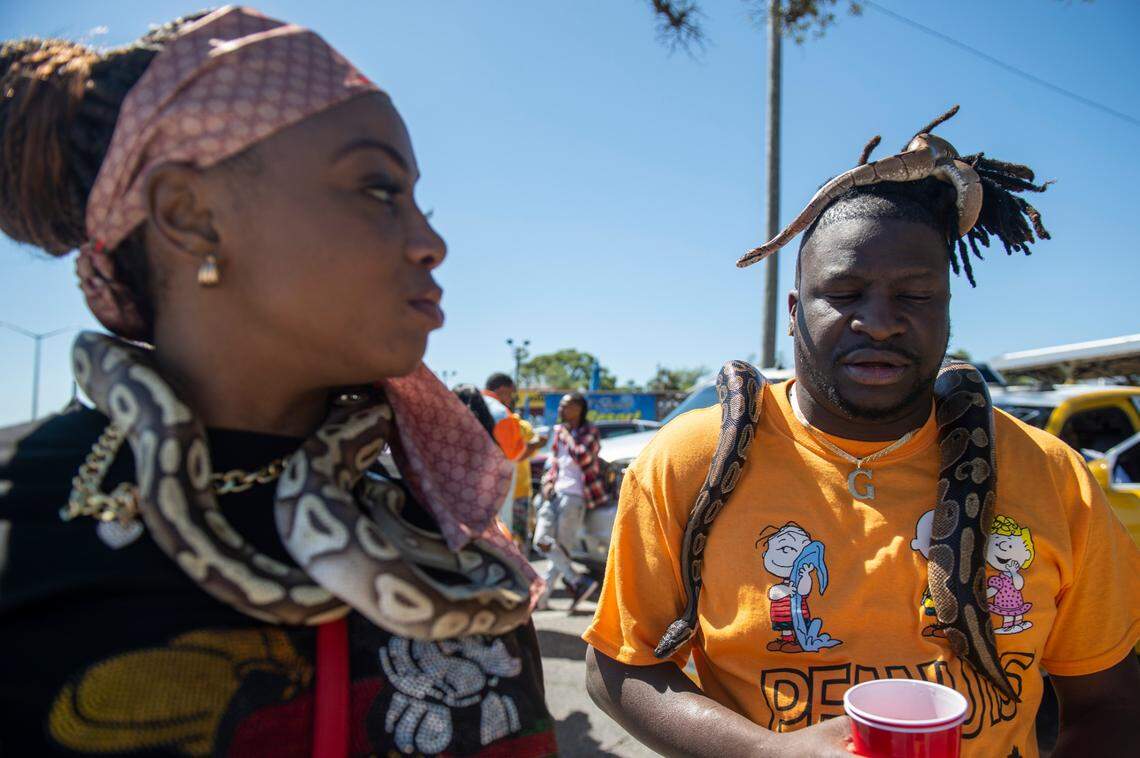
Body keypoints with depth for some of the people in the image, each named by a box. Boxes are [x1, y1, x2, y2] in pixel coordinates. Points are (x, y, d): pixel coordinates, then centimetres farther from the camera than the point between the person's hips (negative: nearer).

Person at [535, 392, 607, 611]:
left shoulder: (590, 433, -2)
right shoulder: (559, 431, 18)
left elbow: (583, 458, -20)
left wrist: (568, 436, -8)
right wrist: (549, 482, 6)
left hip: (575, 496, -7)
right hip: (555, 494, 7)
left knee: (561, 548, -6)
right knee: (541, 542, -6)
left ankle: (542, 596, 2)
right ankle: (578, 582, 0)